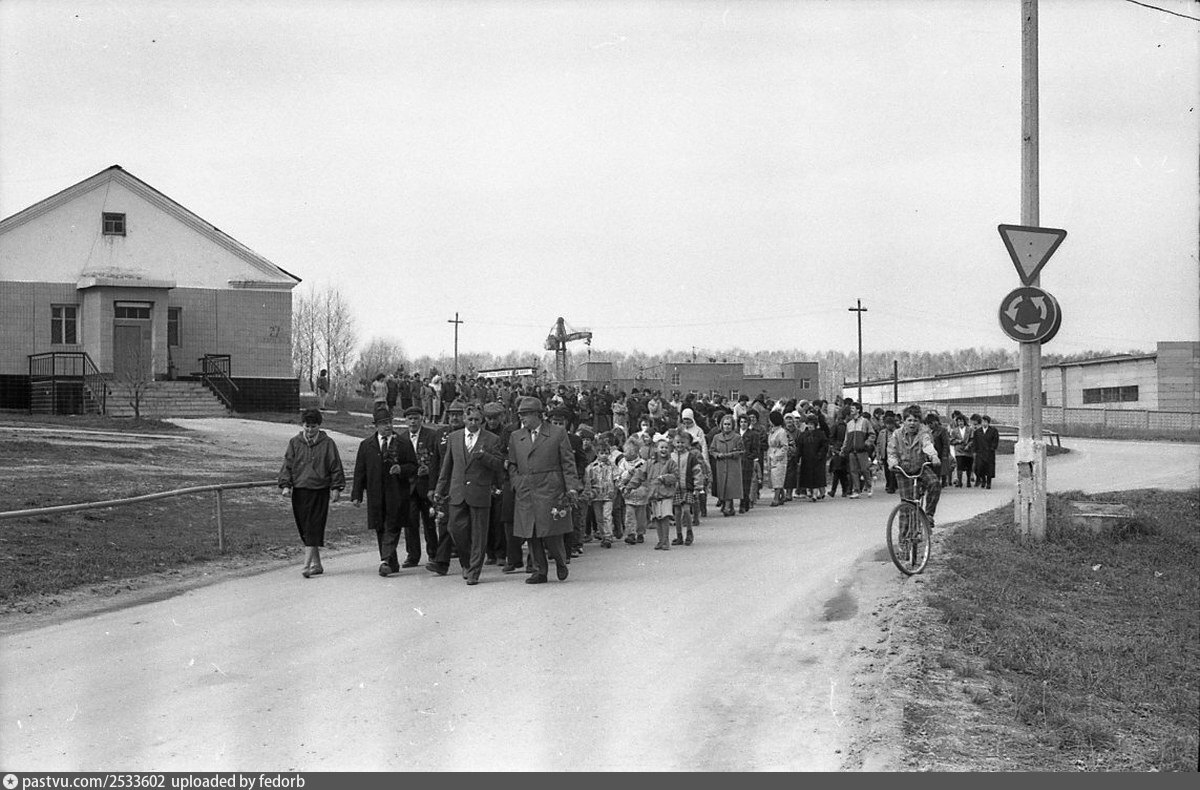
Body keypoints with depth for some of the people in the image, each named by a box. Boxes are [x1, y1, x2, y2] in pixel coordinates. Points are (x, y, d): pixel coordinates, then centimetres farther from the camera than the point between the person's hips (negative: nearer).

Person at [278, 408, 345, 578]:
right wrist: (285, 485, -3)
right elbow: (287, 465, 8)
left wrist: (336, 488, -1)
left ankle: (307, 565, -12)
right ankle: (316, 564, 17)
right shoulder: (294, 442, 8)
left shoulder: (328, 443, 3)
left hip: (319, 492, -3)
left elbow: (336, 467, 5)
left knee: (314, 530, -10)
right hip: (299, 491, 3)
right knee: (305, 530, 7)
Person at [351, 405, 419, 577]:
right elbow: (359, 471, 7)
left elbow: (413, 466, 6)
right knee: (380, 529, 6)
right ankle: (393, 564, 15)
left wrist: (401, 469, -15)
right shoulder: (366, 445, 8)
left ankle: (386, 561, -13)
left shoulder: (403, 444, 4)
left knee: (392, 528, -9)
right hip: (375, 495, 2)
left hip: (396, 494, -2)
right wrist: (356, 495, 1)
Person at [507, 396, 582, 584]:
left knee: (551, 536, -5)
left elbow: (568, 463, 1)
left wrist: (572, 488, -7)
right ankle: (540, 571, 15)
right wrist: (518, 484, 4)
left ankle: (561, 562, 22)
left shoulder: (558, 433, 2)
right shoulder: (515, 437, 12)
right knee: (532, 536, 4)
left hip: (550, 491, -4)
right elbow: (512, 466, 19)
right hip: (525, 494, 4)